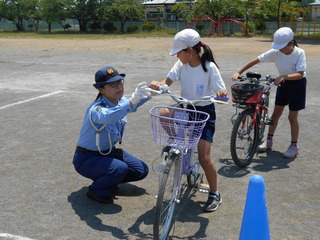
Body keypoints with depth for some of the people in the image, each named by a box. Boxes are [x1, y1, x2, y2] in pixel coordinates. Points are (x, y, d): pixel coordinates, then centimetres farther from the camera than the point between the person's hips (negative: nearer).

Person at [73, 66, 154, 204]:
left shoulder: (119, 102, -7)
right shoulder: (96, 109, -30)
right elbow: (106, 117, -54)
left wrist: (152, 91, -9)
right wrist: (132, 102, -69)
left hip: (108, 152, 8)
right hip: (87, 158, -8)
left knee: (142, 171, 2)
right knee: (120, 168, -33)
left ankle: (106, 179, 19)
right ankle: (96, 191, -4)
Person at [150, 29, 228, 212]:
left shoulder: (209, 67, -17)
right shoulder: (181, 64, -4)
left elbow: (223, 93, -19)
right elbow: (167, 82, -10)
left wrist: (222, 93, -42)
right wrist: (158, 85, -33)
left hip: (204, 112, -4)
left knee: (204, 158, -9)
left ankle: (215, 195, 14)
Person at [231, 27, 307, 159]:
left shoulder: (299, 53, -23)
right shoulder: (275, 52, -15)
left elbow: (300, 74, -28)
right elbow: (255, 61, -14)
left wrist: (284, 76, -43)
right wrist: (238, 72, -20)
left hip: (297, 84, -4)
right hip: (283, 83, 4)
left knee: (292, 117, 0)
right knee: (276, 113, 9)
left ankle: (294, 146, 15)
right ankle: (269, 140, 24)